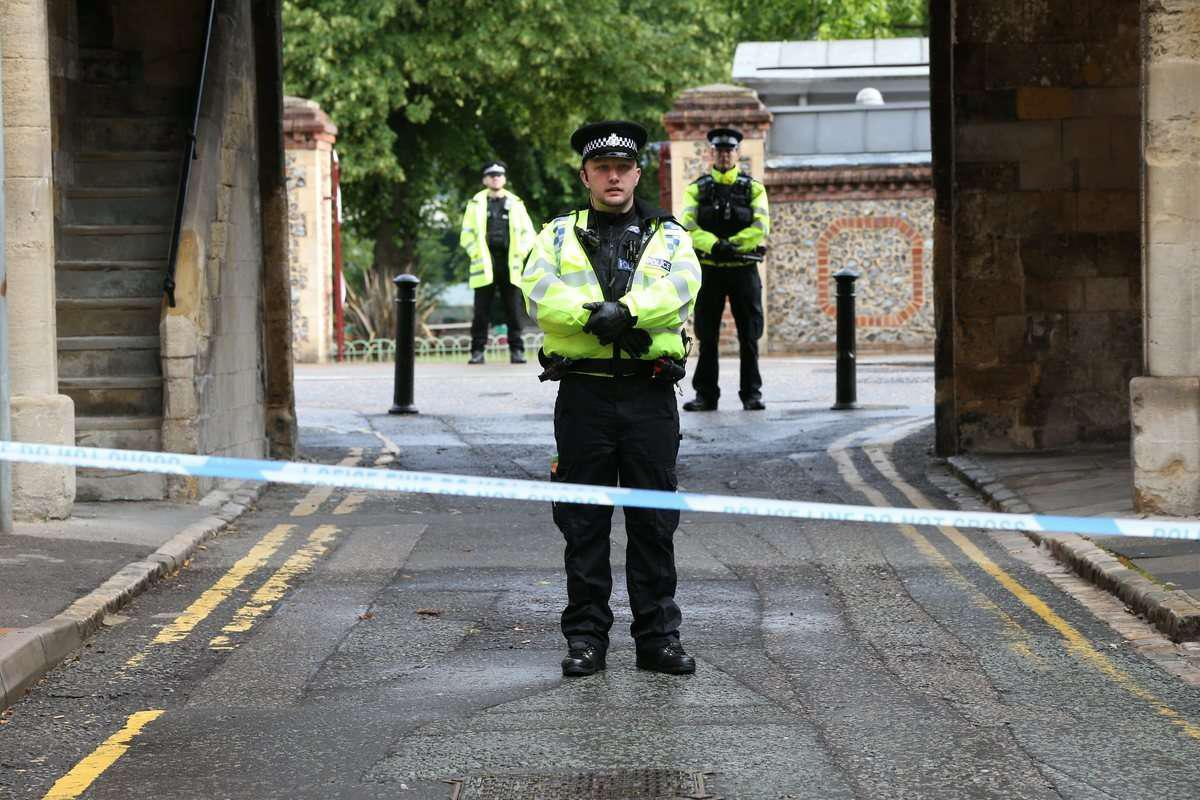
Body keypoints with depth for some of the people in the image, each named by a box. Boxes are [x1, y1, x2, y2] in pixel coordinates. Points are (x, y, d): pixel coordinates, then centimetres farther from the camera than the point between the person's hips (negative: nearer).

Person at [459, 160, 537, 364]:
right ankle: (478, 351, 2)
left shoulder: (515, 204, 12)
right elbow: (467, 234, 6)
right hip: (484, 264, -1)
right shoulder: (476, 204, 8)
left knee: (514, 310, 0)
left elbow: (528, 232, 13)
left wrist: (519, 253, -1)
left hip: (510, 264, 1)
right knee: (481, 311, -1)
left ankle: (516, 349, 4)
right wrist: (477, 255, -6)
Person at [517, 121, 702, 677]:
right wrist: (597, 317, -21)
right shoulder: (559, 235, 11)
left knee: (654, 521, 4)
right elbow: (539, 292, -8)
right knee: (583, 522, 3)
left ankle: (657, 637, 10)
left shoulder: (669, 236, 12)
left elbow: (680, 288, -9)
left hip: (651, 396, 0)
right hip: (584, 395, 0)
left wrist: (624, 311, -24)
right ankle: (586, 639, 9)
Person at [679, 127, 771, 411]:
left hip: (744, 270, 0)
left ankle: (752, 394, 8)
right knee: (707, 337, 3)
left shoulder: (753, 188, 6)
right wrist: (714, 245, -23)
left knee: (749, 336, 2)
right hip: (709, 271, 0)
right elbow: (688, 227, -7)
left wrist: (731, 245, -19)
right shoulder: (697, 189, 6)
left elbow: (760, 228, -7)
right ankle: (705, 395, 9)